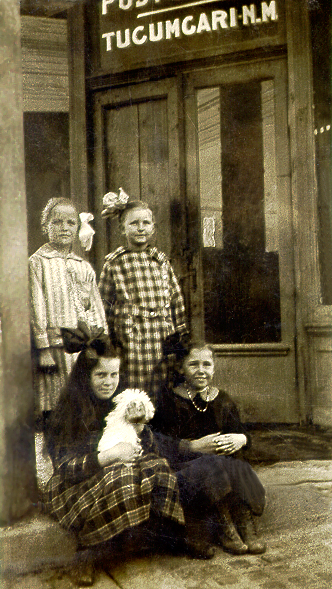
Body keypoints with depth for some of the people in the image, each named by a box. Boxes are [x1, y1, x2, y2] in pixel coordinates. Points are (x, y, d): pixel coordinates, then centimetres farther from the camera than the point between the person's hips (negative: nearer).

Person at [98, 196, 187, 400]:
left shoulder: (161, 260, 11)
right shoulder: (114, 263, 2)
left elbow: (177, 299, 13)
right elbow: (103, 303, 4)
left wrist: (181, 336, 11)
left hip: (162, 339, 3)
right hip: (131, 340, -3)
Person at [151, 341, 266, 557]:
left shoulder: (222, 400, 13)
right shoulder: (169, 400, -1)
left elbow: (242, 433, 8)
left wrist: (240, 439, -17)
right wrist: (195, 446, -24)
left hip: (224, 462, 4)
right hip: (184, 464, -4)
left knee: (239, 470, -28)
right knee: (211, 469, -34)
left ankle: (247, 528, -26)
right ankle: (224, 530, -24)